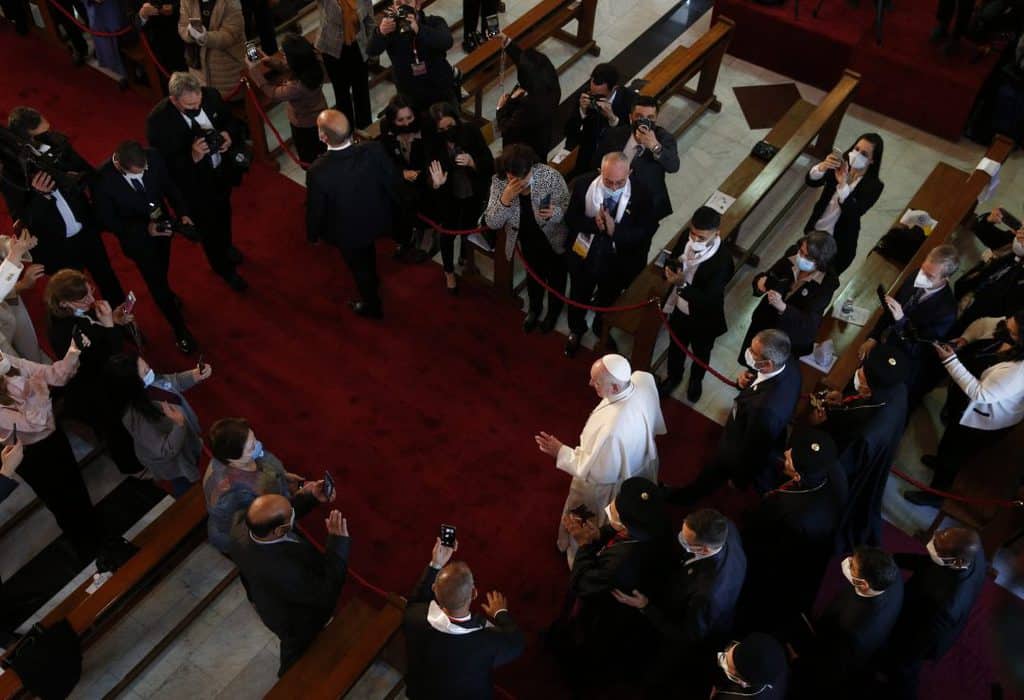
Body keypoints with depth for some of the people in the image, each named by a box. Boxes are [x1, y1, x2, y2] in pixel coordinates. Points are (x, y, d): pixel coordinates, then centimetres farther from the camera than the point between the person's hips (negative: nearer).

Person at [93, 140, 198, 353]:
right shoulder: (103, 181, -34)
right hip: (137, 238, -4)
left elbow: (169, 185, -7)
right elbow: (107, 220, -21)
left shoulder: (153, 157, -25)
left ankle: (165, 294, 64)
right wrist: (145, 230, -30)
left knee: (161, 270, 31)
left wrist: (182, 213, -19)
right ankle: (180, 330, 28)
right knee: (156, 282, 8)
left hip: (162, 226, 4)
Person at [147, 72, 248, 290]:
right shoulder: (158, 120, -32)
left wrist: (230, 136, -24)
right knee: (208, 227, 19)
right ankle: (225, 269, 48)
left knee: (224, 214, 32)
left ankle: (226, 247, 66)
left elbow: (231, 122, -2)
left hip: (222, 171, 5)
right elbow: (163, 164, -25)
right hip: (194, 183, -4)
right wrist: (192, 156, -41)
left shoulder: (211, 95, -20)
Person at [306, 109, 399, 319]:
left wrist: (312, 234, 2)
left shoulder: (318, 171, -37)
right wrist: (391, 206, 10)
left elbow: (315, 209, -19)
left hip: (347, 231, -3)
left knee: (359, 266, 26)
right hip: (375, 218, 3)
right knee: (368, 251, 37)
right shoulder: (374, 150, -30)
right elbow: (392, 182, -12)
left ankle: (372, 305, 52)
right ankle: (372, 281, 67)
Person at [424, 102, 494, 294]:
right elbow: (429, 177, -16)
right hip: (448, 197, -1)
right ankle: (449, 272, 41)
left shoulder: (471, 132, -21)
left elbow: (490, 164, -16)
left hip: (473, 194, 1)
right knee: (448, 234, 15)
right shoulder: (432, 143, -21)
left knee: (468, 229, 22)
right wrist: (435, 184, -39)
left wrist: (473, 163, -36)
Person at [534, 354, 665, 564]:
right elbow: (652, 422, -4)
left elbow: (598, 473, -29)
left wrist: (561, 452, -21)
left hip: (613, 487, -7)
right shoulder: (644, 379, -26)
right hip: (641, 461, 7)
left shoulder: (611, 429, -47)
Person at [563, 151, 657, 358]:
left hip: (616, 260, 0)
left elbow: (646, 232, -22)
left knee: (608, 300, 28)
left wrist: (615, 230, -36)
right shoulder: (583, 185, -22)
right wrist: (593, 223, -35)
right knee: (578, 297, 27)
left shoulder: (640, 194, -24)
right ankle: (576, 330, 57)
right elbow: (570, 218, -15)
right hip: (583, 254, 1)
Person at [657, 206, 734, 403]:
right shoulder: (686, 238, -18)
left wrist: (681, 284, -44)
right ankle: (674, 376, 60)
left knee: (700, 353, 27)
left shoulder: (722, 260, -35)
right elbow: (671, 260, 1)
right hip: (678, 309, 4)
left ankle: (696, 380, 58)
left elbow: (708, 299, -34)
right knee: (675, 347, 30)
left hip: (703, 319, -4)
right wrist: (670, 270, -20)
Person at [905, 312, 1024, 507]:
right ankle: (943, 460, 64)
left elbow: (979, 393, -36)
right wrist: (965, 339, -17)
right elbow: (982, 324, 2)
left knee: (953, 449, 15)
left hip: (985, 419, -7)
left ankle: (935, 494, 39)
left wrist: (950, 361, -37)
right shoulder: (1007, 327, -20)